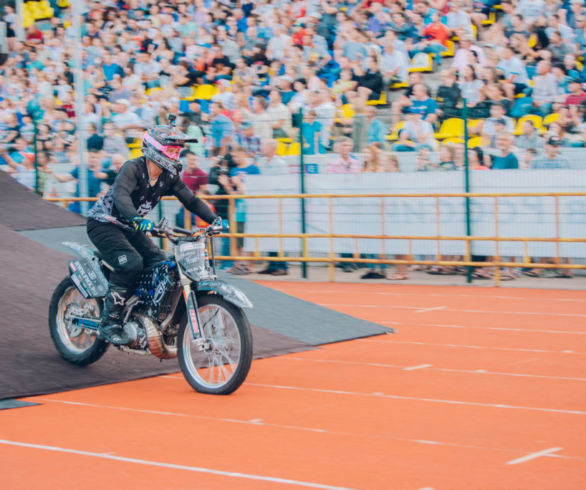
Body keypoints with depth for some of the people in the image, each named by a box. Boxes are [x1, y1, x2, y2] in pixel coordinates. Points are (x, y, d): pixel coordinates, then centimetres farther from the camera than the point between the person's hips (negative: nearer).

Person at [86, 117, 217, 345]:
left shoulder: (169, 177, 0)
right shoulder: (132, 168, -23)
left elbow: (191, 200, 2)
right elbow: (120, 195, -40)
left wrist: (213, 220, -14)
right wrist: (136, 219, -58)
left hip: (130, 228, 8)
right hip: (103, 224, -8)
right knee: (131, 263, -30)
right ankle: (109, 322, -25)